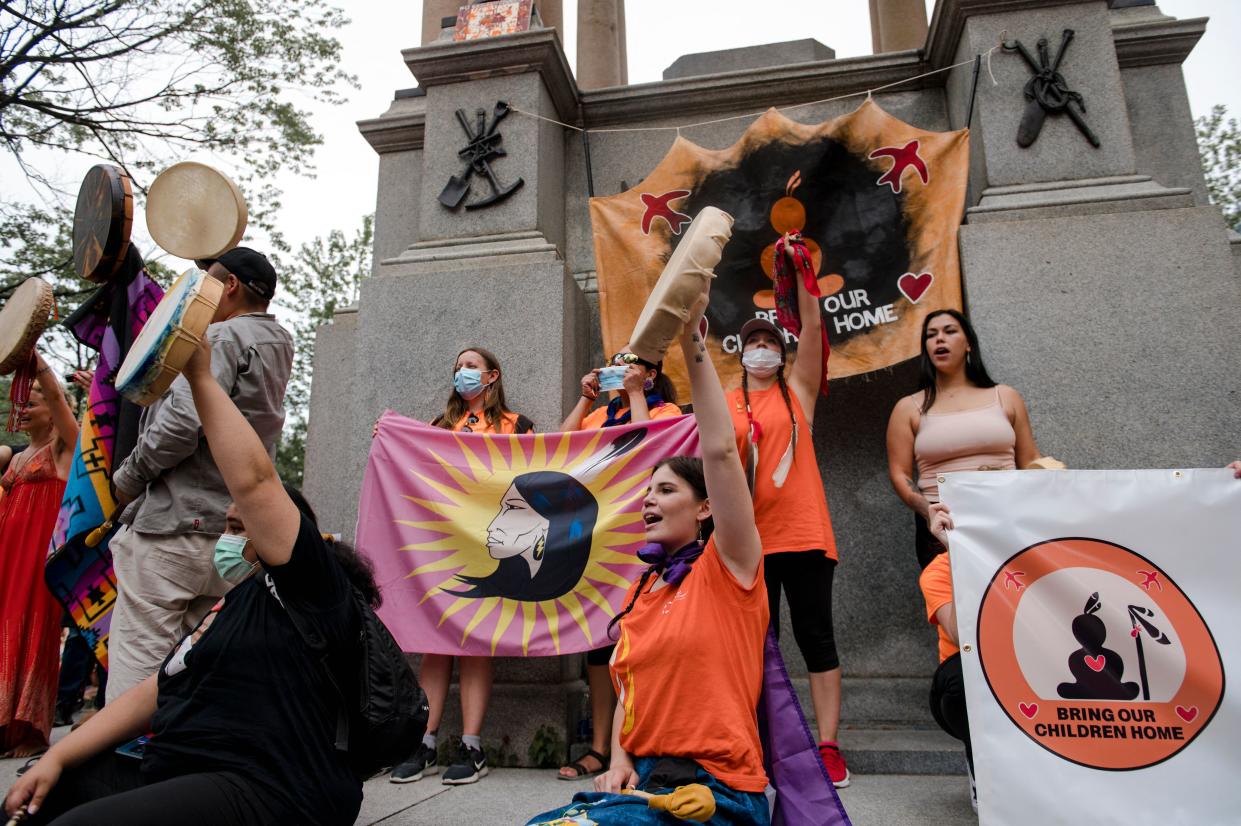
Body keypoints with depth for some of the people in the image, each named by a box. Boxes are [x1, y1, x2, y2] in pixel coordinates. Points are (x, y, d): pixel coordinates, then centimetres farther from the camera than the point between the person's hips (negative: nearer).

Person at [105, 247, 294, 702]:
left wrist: (126, 478, -5)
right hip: (229, 532, 9)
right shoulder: (277, 345, 17)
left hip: (172, 526, -9)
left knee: (137, 670, -4)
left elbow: (180, 425, -20)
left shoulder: (223, 337, -9)